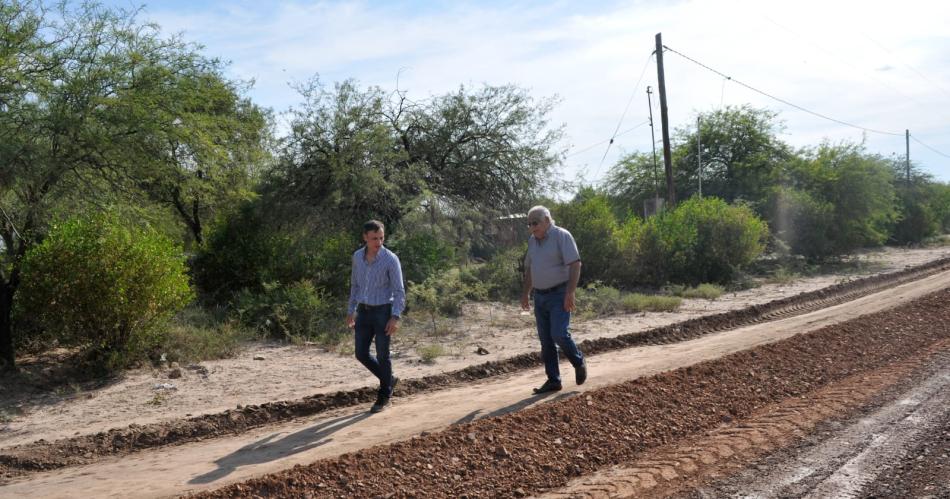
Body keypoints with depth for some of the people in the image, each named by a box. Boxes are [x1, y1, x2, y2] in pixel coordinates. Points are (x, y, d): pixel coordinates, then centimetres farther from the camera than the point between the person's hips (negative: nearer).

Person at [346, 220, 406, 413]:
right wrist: (350, 311, 15)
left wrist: (395, 317, -24)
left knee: (382, 355, 1)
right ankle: (389, 380, 28)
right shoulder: (358, 256, 3)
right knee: (361, 354, 5)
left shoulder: (391, 259, -14)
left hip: (383, 312, -5)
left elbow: (399, 291, -15)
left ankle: (384, 396, 18)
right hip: (364, 312, 5)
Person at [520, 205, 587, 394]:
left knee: (559, 334, -16)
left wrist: (570, 293, -23)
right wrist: (525, 293, 17)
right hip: (540, 297, 7)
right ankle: (553, 380, 11)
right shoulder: (533, 240, 11)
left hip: (559, 295, -6)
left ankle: (579, 362, 11)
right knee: (546, 341, 5)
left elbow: (575, 264, -16)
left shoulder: (562, 236, -10)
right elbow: (529, 269, 20)